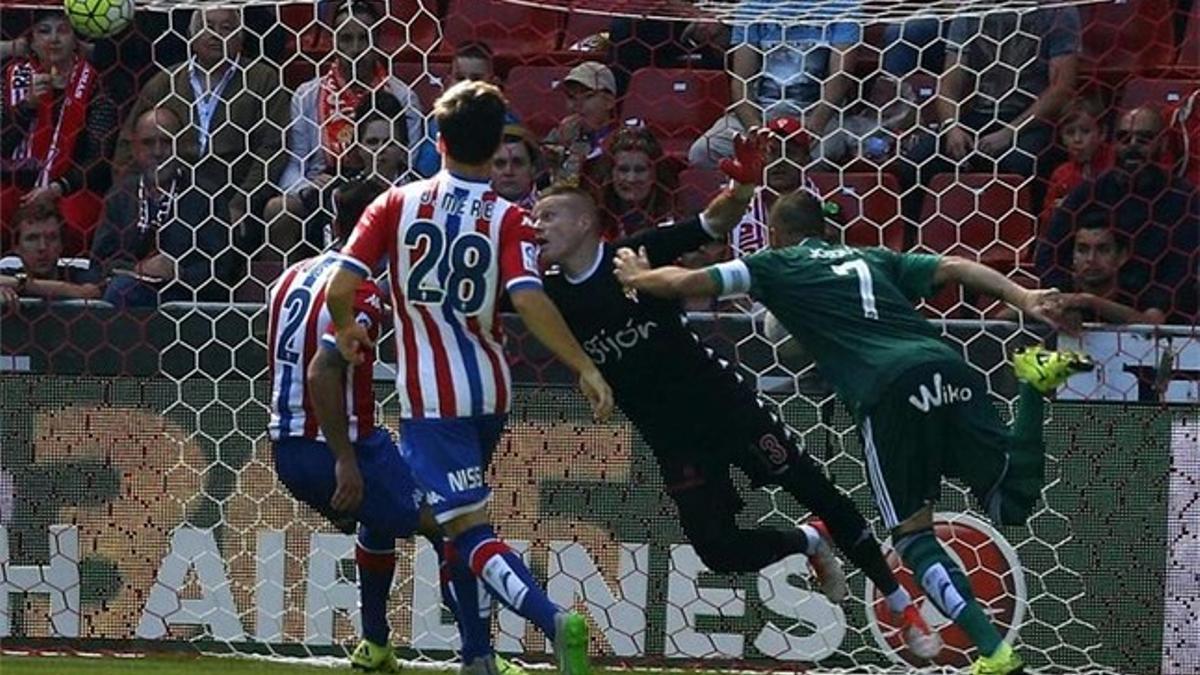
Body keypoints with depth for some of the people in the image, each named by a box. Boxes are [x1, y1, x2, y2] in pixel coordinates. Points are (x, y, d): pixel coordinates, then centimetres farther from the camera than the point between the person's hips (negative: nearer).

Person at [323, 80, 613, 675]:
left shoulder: (398, 204, -5)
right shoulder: (508, 220, -5)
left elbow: (339, 288, -10)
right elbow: (528, 300, -21)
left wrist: (345, 330, 11)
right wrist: (585, 368, -17)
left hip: (430, 397, -3)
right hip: (489, 391, 3)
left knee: (470, 531, -9)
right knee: (457, 518, 24)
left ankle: (552, 621, -32)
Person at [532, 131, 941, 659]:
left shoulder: (636, 255, -11)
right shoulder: (550, 294, 0)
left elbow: (718, 221, -14)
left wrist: (743, 184, -33)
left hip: (724, 402, -4)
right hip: (672, 441, 4)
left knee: (815, 492, -2)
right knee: (719, 551, -6)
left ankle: (903, 607, 10)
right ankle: (808, 543, 24)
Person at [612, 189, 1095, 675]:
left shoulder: (777, 266, 22)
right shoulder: (875, 259, 32)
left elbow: (687, 282, 20)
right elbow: (953, 268, 19)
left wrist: (637, 277, 39)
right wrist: (1021, 298, 11)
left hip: (889, 390, -4)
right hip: (946, 366, 4)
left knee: (912, 533, 5)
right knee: (1010, 502, 7)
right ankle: (1034, 382, -13)